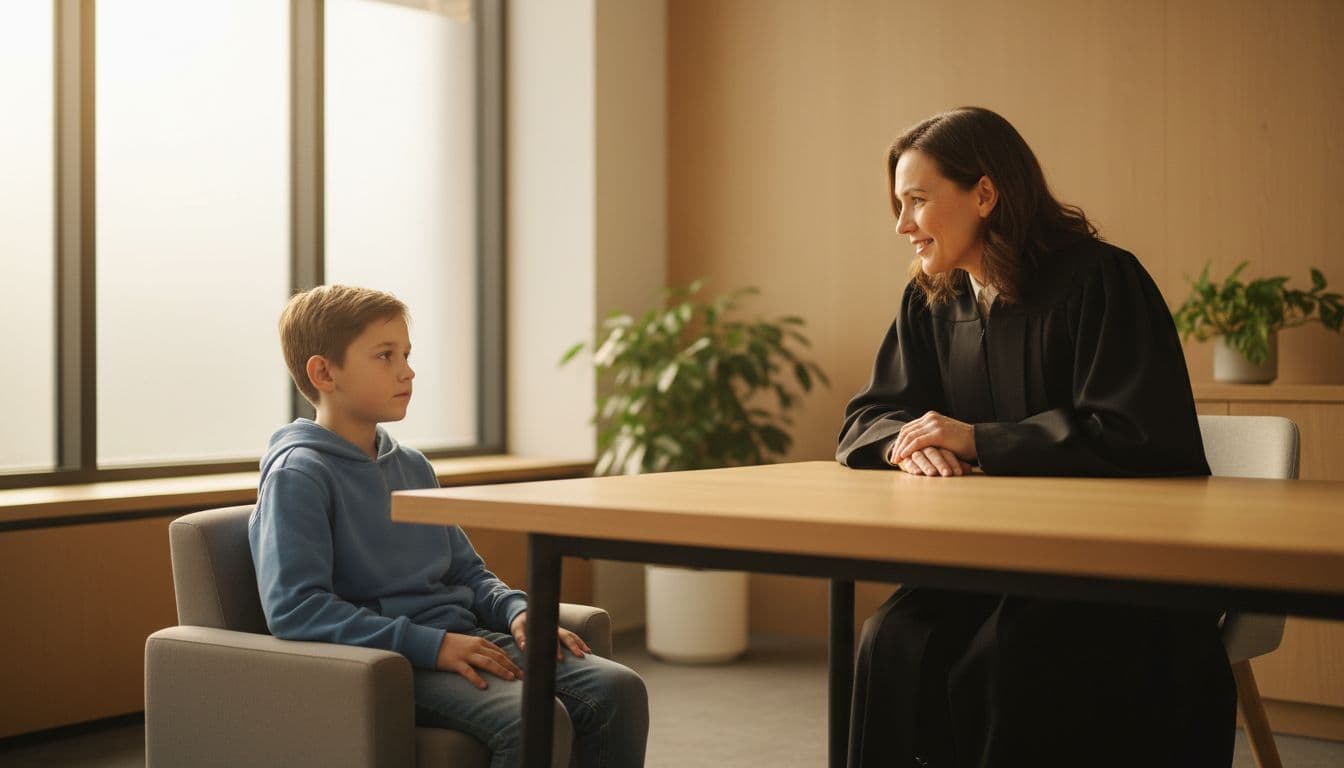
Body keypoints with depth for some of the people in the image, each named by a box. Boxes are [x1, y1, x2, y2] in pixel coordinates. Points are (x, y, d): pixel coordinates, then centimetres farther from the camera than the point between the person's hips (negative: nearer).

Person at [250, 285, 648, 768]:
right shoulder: (298, 474, -7)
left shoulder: (412, 466, 18)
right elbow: (294, 607, -18)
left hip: (465, 637, 8)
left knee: (619, 689, -13)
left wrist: (516, 611, 5)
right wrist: (431, 645, -21)